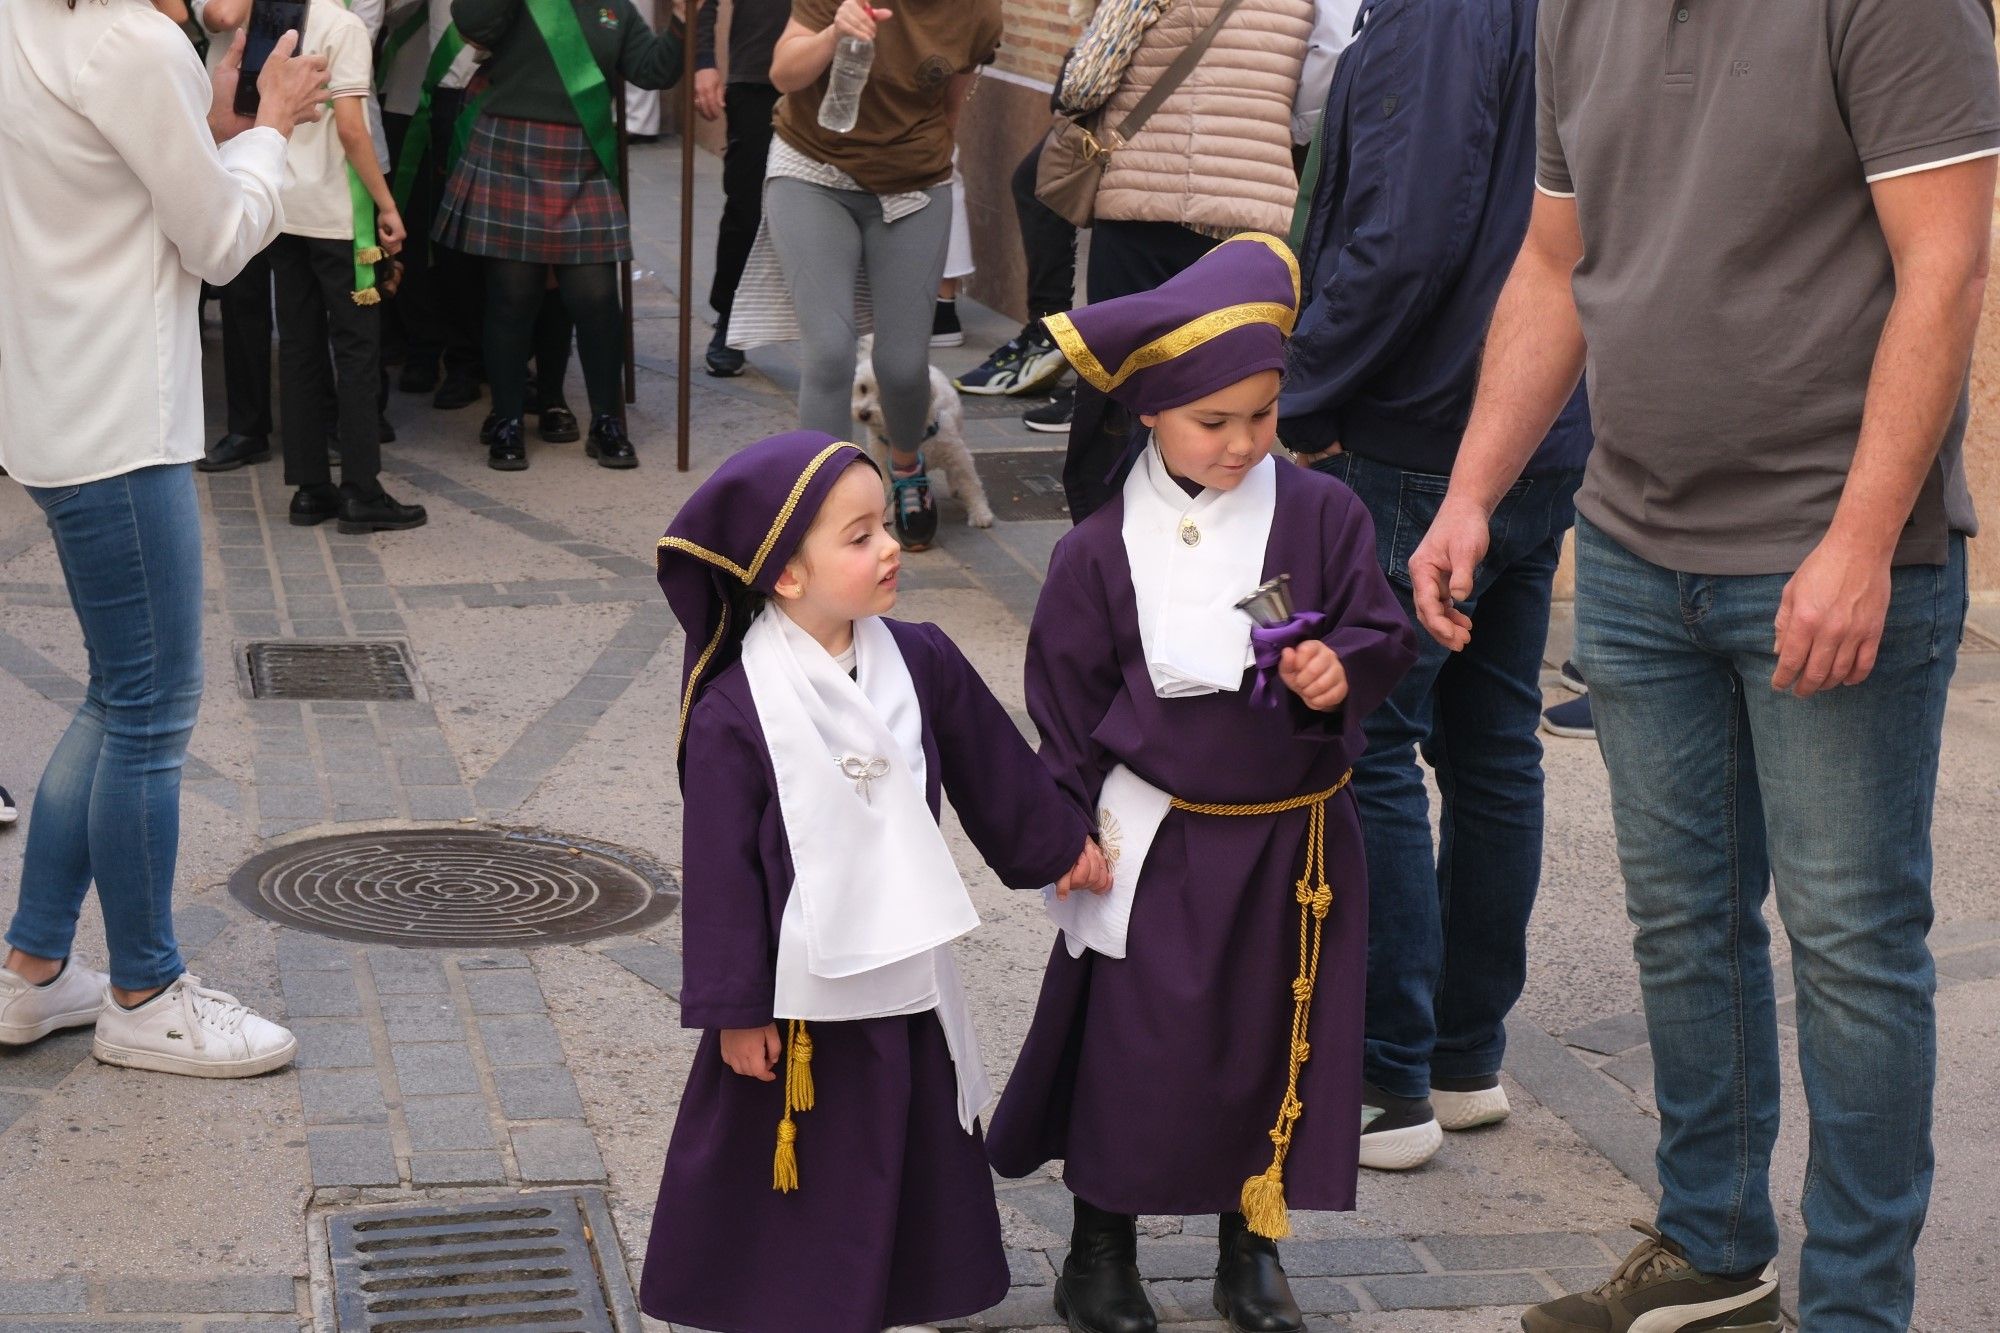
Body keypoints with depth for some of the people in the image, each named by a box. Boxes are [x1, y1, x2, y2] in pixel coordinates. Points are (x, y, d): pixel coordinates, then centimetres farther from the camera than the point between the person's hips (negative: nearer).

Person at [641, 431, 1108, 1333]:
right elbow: (723, 869, -14)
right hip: (800, 992, -5)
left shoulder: (920, 663, -4)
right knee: (791, 1176, 9)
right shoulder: (734, 713, -19)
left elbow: (995, 767, 12)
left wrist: (1061, 844, 23)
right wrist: (737, 1008, -12)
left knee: (914, 1155, 19)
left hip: (907, 978, 5)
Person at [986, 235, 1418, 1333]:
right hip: (1156, 846, -2)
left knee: (1274, 1039, 11)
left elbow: (1380, 635, 2)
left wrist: (1340, 674, -19)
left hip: (1293, 840, 2)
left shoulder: (1321, 517, -3)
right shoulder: (1102, 552, -6)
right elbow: (1066, 710, 1)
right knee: (1135, 1047, 3)